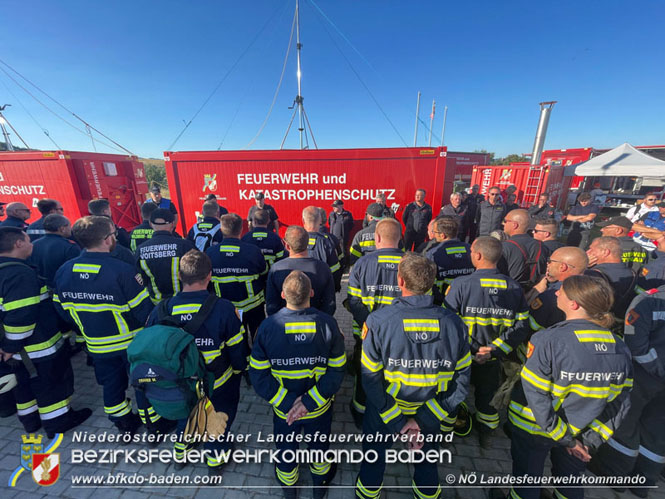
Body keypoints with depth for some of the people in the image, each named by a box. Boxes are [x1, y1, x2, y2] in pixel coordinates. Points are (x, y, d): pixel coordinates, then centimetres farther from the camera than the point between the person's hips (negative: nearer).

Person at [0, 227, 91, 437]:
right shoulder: (21, 273, -27)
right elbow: (20, 317, -30)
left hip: (19, 348, 10)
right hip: (40, 347, -9)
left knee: (25, 382, 25)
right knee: (51, 383, 8)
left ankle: (30, 419, 41)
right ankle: (58, 422, 24)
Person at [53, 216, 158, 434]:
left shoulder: (64, 271, -9)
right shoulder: (122, 270, -28)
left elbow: (63, 309, 3)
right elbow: (144, 310, -25)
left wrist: (87, 325, 18)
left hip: (96, 345, 5)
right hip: (132, 343, -5)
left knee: (111, 384, 23)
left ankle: (124, 425, 43)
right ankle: (154, 425, 32)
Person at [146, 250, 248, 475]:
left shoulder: (161, 311, -22)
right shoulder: (224, 309, -31)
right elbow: (237, 349, -19)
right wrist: (238, 369, 3)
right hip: (219, 385, -2)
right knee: (220, 415, 29)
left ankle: (180, 450, 56)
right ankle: (215, 458, 47)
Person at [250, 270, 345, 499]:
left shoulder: (268, 326, -25)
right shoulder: (327, 324, -25)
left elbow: (258, 375, -18)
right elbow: (337, 370, -19)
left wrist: (287, 403, -16)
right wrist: (310, 402, -17)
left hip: (283, 409, 0)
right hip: (320, 409, 1)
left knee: (286, 450, 31)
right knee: (319, 446, 31)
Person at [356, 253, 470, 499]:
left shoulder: (378, 321, -28)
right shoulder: (453, 323, -20)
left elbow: (371, 378, -22)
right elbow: (461, 380, -13)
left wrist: (397, 422, -11)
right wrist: (426, 420, -10)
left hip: (385, 407, -1)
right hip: (430, 412, 2)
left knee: (374, 455, 30)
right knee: (427, 456, 33)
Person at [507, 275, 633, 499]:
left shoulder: (547, 340, -30)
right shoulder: (620, 348, -11)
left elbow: (535, 395, -27)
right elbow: (620, 403, -5)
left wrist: (564, 438, -12)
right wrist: (591, 439, -2)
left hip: (533, 430, -4)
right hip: (579, 435, 4)